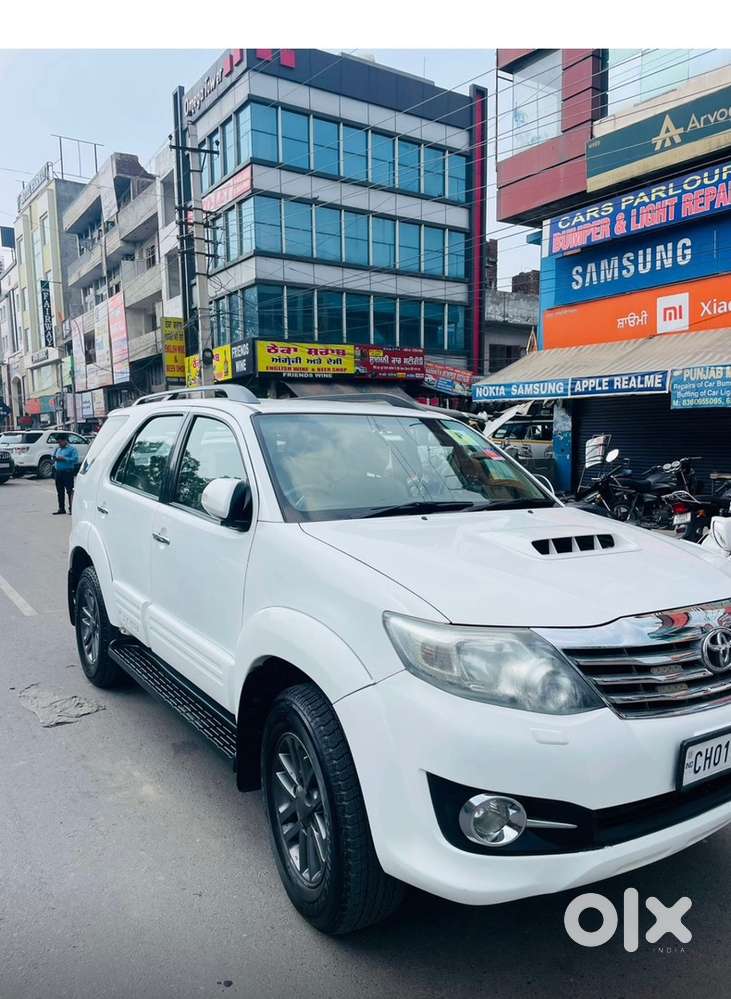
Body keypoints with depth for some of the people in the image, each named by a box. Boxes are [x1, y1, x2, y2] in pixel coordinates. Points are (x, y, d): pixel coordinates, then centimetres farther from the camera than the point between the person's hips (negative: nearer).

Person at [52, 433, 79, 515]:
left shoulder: (71, 448, -4)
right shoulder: (58, 449, 19)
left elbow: (75, 459, -16)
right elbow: (54, 458, 28)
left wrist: (64, 459, -20)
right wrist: (55, 459, 4)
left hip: (67, 472, -8)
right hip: (58, 472, 8)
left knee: (69, 490, -7)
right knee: (60, 491, 11)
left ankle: (71, 508, -4)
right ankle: (61, 508, 19)